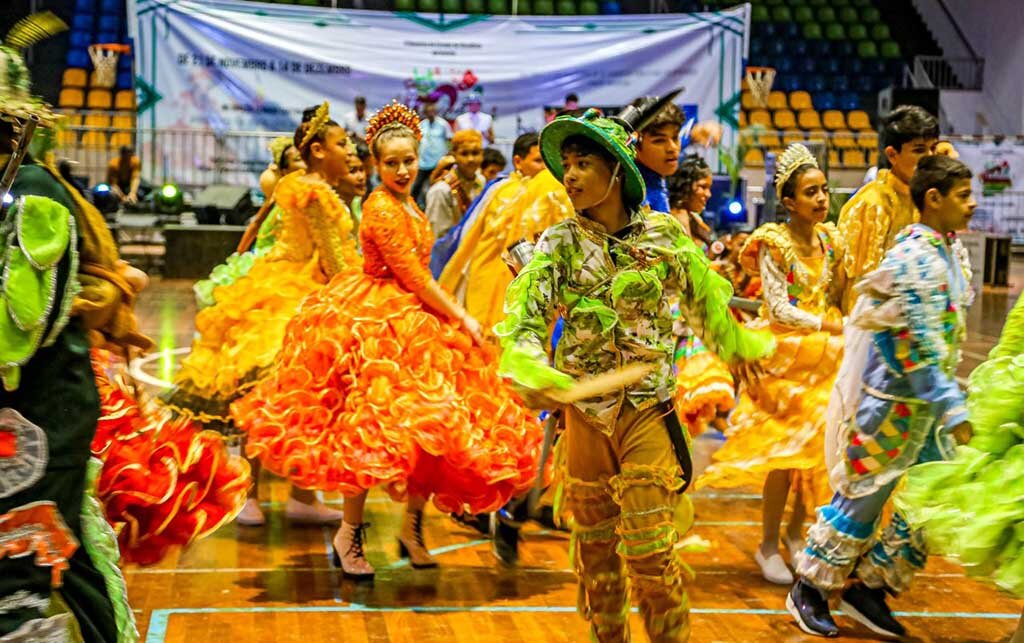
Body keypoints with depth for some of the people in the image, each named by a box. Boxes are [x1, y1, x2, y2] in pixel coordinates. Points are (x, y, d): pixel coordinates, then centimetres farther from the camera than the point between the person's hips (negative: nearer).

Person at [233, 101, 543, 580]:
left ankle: (413, 527, 17)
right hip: (376, 325, -9)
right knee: (373, 427, -8)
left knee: (432, 426, 5)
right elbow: (414, 276, -16)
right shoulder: (381, 208, -14)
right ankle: (350, 533, 5)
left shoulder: (408, 206, 13)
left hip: (414, 321, 9)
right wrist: (460, 317, -11)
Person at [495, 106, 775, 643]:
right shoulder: (559, 243, -3)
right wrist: (530, 371, -34)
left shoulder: (665, 235, -4)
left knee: (649, 550, -6)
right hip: (583, 411, 2)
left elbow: (707, 302, 11)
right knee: (593, 545, 12)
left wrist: (743, 350, 19)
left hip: (647, 409, -2)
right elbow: (522, 315, -16)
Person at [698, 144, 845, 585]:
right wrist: (831, 326, -20)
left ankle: (795, 531, 25)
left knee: (818, 446, 6)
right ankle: (768, 545, 9)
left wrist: (841, 327, -5)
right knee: (786, 450, -4)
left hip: (825, 356, 6)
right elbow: (779, 310, -15)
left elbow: (835, 295, 11)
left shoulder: (830, 239, 6)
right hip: (785, 356, -6)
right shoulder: (773, 245, -11)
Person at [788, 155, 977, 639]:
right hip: (894, 400, -8)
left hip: (931, 402, 8)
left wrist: (952, 398, 16)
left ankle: (871, 586, 21)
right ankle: (808, 591, 18)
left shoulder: (953, 251, 8)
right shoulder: (913, 259, -20)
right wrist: (953, 408, -27)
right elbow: (920, 344, -25)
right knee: (863, 499, 2)